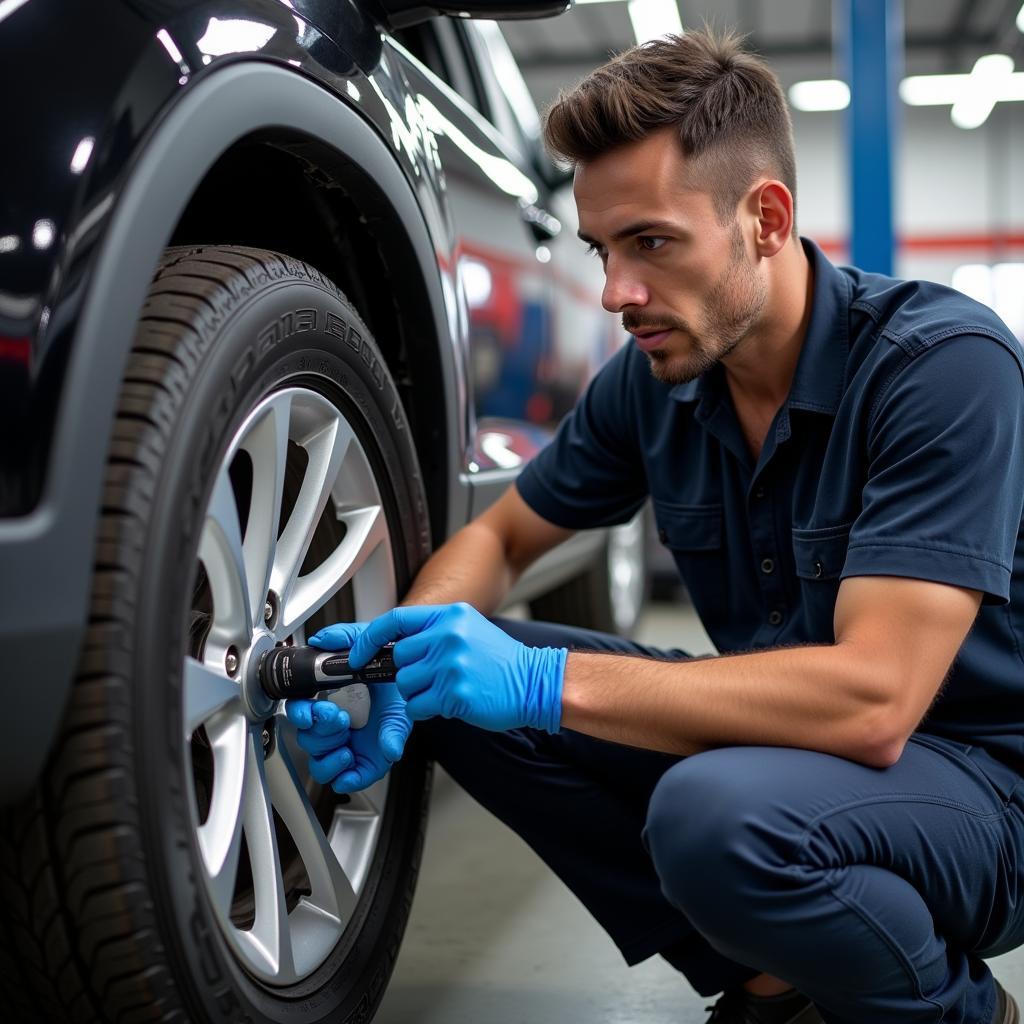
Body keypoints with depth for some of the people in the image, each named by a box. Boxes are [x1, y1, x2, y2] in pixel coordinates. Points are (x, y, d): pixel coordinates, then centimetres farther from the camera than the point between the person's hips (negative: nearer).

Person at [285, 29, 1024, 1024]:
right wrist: (401, 673, -13)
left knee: (721, 815, -37)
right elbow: (498, 537, 9)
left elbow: (872, 700, -32)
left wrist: (544, 682, -34)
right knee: (466, 697, -8)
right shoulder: (651, 379, -3)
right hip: (783, 732, 7)